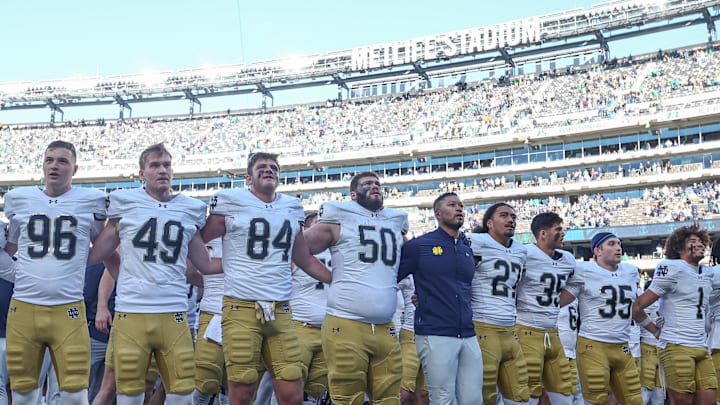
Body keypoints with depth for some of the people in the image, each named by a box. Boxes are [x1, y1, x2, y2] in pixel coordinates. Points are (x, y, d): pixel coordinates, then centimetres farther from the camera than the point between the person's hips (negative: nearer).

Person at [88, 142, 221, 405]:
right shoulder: (124, 202, 6)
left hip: (174, 313, 2)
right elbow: (96, 254, 10)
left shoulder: (191, 209, 12)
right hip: (131, 312, -1)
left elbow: (205, 264, 17)